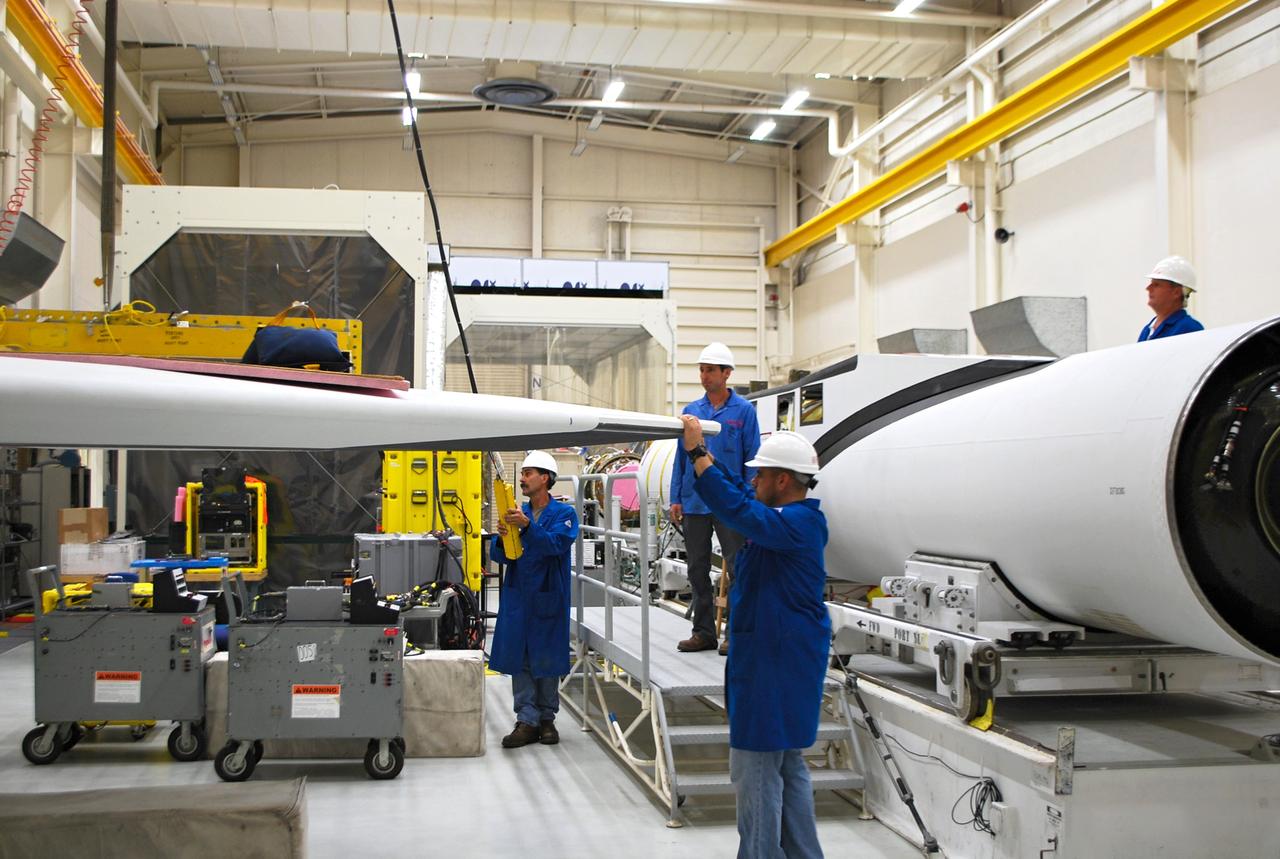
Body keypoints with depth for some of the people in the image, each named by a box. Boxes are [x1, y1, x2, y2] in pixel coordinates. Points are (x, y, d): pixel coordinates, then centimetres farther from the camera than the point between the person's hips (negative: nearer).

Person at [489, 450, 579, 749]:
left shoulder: (563, 514, -3)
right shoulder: (517, 513, 10)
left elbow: (556, 544, -22)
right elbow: (499, 555, 6)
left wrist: (527, 526, -33)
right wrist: (502, 538, -16)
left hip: (548, 597, -4)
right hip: (518, 596, 4)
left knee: (547, 659, 4)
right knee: (519, 659, 1)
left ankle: (547, 718, 17)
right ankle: (527, 721, 6)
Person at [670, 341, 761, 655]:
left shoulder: (743, 411, -2)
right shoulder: (691, 411, 9)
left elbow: (751, 459, -3)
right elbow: (681, 457, 11)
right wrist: (676, 499, 5)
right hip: (694, 503, 5)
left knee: (737, 569, 1)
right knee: (697, 570, 10)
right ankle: (703, 632, 19)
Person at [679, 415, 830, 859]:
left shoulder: (798, 524, -19)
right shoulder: (793, 518, 12)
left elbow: (738, 509, -34)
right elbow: (738, 494, 22)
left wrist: (698, 452, -30)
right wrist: (700, 450, 14)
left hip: (775, 664, -11)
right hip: (784, 658, 11)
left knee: (756, 768, -5)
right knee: (788, 766, 18)